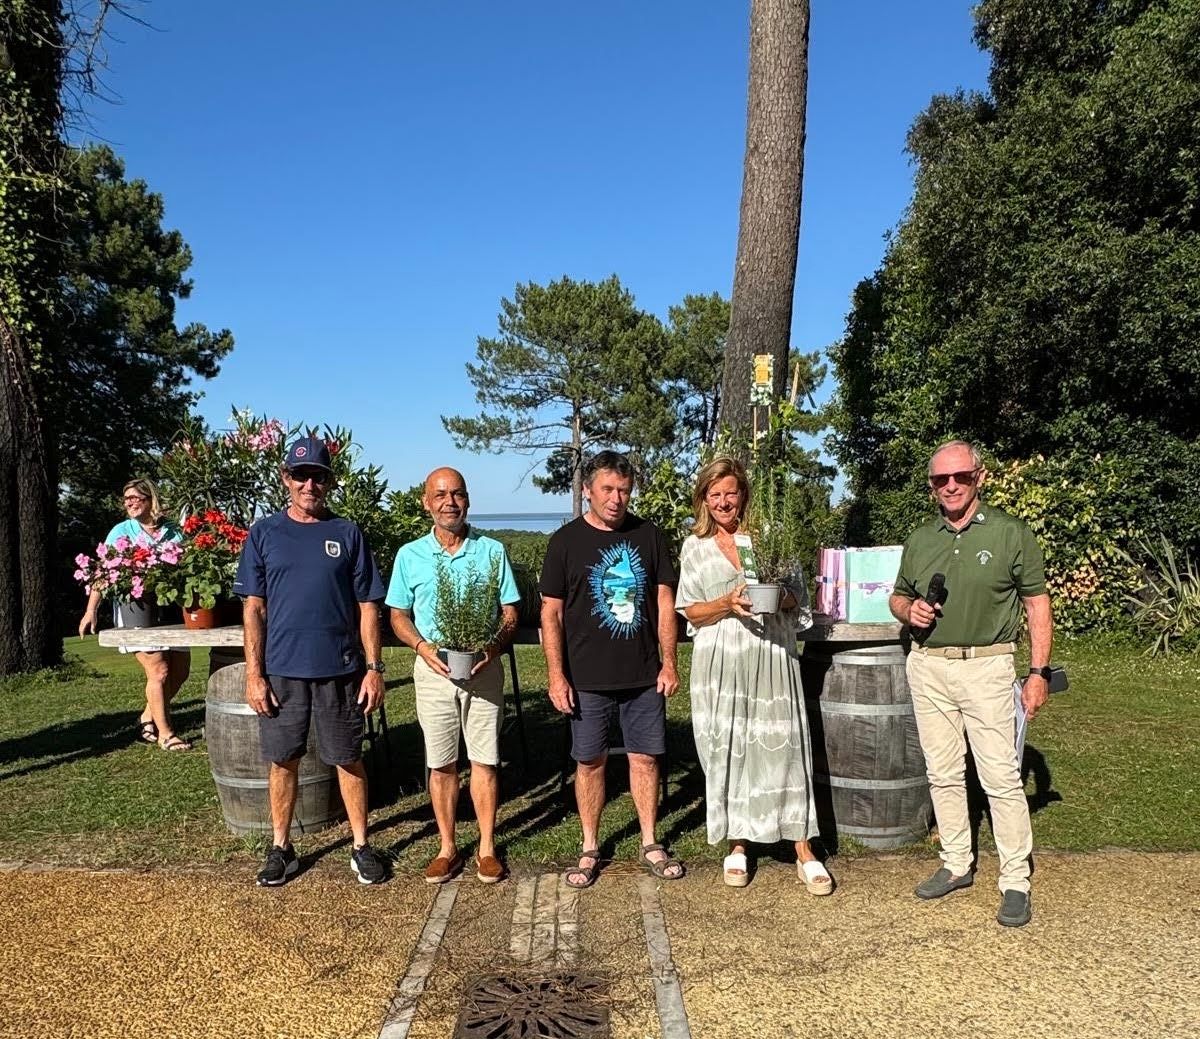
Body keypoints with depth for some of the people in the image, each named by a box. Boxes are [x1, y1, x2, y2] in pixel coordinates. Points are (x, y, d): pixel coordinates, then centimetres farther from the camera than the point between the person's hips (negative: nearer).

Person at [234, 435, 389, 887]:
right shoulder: (264, 533, 3)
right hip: (281, 670, 1)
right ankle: (281, 849, 27)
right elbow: (253, 608, 2)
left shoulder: (347, 533, 2)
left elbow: (367, 607, 2)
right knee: (283, 761, 11)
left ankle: (361, 846, 22)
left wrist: (374, 668, -4)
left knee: (349, 760, 9)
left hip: (340, 670, 0)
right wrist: (254, 673, -5)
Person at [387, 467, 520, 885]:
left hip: (483, 669, 0)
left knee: (484, 760, 5)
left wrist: (495, 646, -16)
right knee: (440, 764, 8)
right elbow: (398, 616, 8)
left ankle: (487, 848, 18)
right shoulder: (410, 556, 2)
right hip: (433, 669, 1)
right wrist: (422, 646, -11)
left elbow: (510, 613, 3)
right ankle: (447, 848, 22)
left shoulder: (491, 551, 1)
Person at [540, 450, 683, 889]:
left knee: (645, 757, 9)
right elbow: (551, 613, -3)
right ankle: (590, 849, 23)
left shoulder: (648, 536, 4)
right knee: (590, 761, 7)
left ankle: (650, 844, 25)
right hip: (587, 678, -2)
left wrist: (669, 663, 1)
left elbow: (664, 602, 6)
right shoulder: (566, 541, -3)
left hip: (644, 675, 2)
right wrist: (557, 676, -8)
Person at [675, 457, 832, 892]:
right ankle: (737, 845, 20)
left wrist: (777, 598, -15)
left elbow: (798, 598, 7)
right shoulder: (695, 547, 7)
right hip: (720, 662, 1)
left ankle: (804, 851, 8)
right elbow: (691, 612, 3)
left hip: (771, 657, -1)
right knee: (726, 749, 5)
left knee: (782, 746, -1)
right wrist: (727, 604, -15)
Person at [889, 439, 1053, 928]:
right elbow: (898, 596, 20)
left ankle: (1015, 881, 11)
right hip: (927, 668, 5)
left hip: (987, 667, -4)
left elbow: (1037, 604, -1)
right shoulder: (919, 539, 9)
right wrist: (910, 611, -4)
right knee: (942, 774, 12)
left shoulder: (1011, 533, -3)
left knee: (1001, 777, -3)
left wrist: (1039, 672, -7)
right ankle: (956, 865, 26)